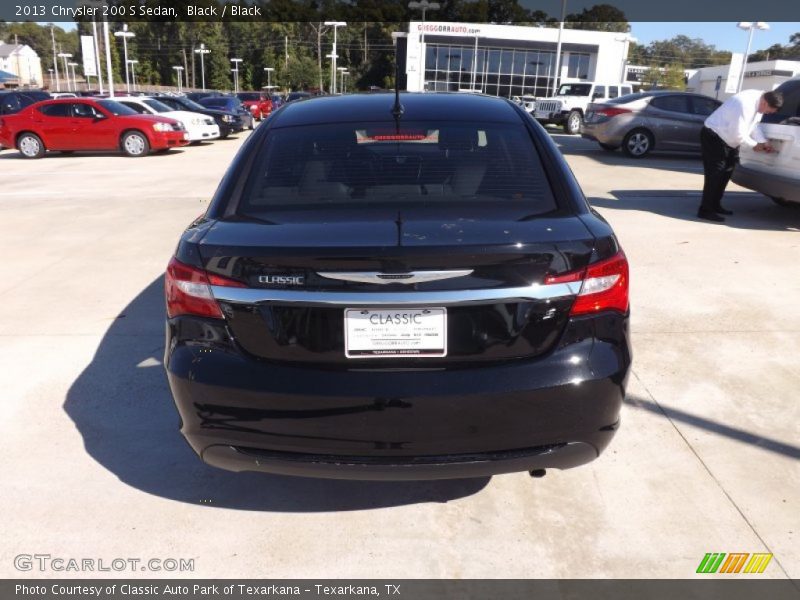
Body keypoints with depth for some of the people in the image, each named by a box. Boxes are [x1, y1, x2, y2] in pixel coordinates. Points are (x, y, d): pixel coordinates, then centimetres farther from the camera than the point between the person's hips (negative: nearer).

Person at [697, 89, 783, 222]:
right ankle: (705, 210, -11)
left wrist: (764, 142, 0)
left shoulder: (759, 100, -1)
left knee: (725, 173, 12)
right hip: (713, 137, -10)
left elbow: (752, 125, 11)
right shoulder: (745, 104, -29)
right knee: (715, 174, -13)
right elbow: (738, 133, -27)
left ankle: (715, 205, 21)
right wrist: (754, 144, -13)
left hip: (728, 138, 10)